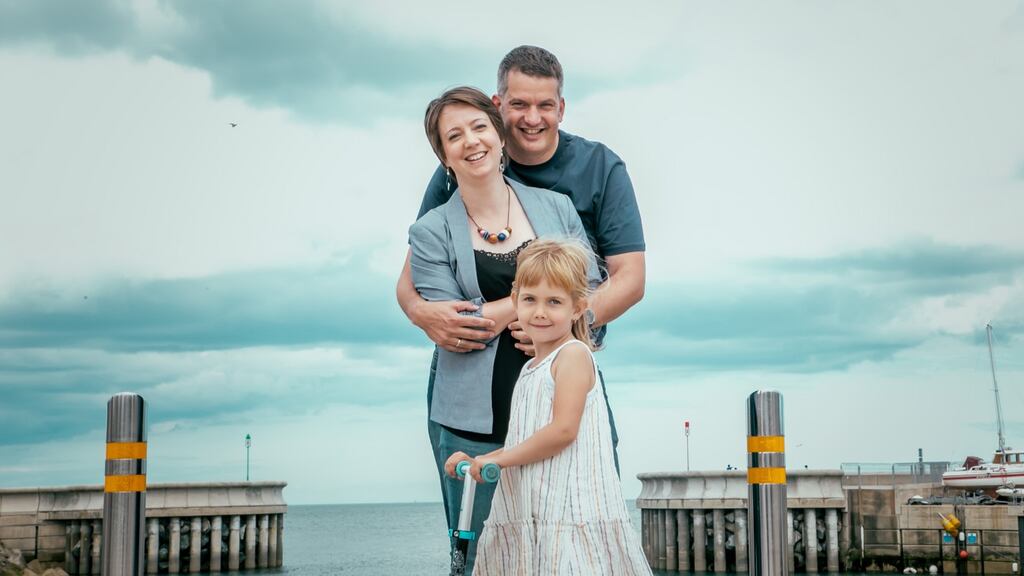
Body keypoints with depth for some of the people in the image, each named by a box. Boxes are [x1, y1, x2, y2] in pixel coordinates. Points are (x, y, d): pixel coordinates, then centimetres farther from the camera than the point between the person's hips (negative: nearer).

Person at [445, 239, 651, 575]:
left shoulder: (572, 354, -7)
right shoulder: (531, 369, 19)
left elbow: (563, 430, -17)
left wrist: (499, 458, -11)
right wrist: (477, 462, 11)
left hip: (568, 508, -8)